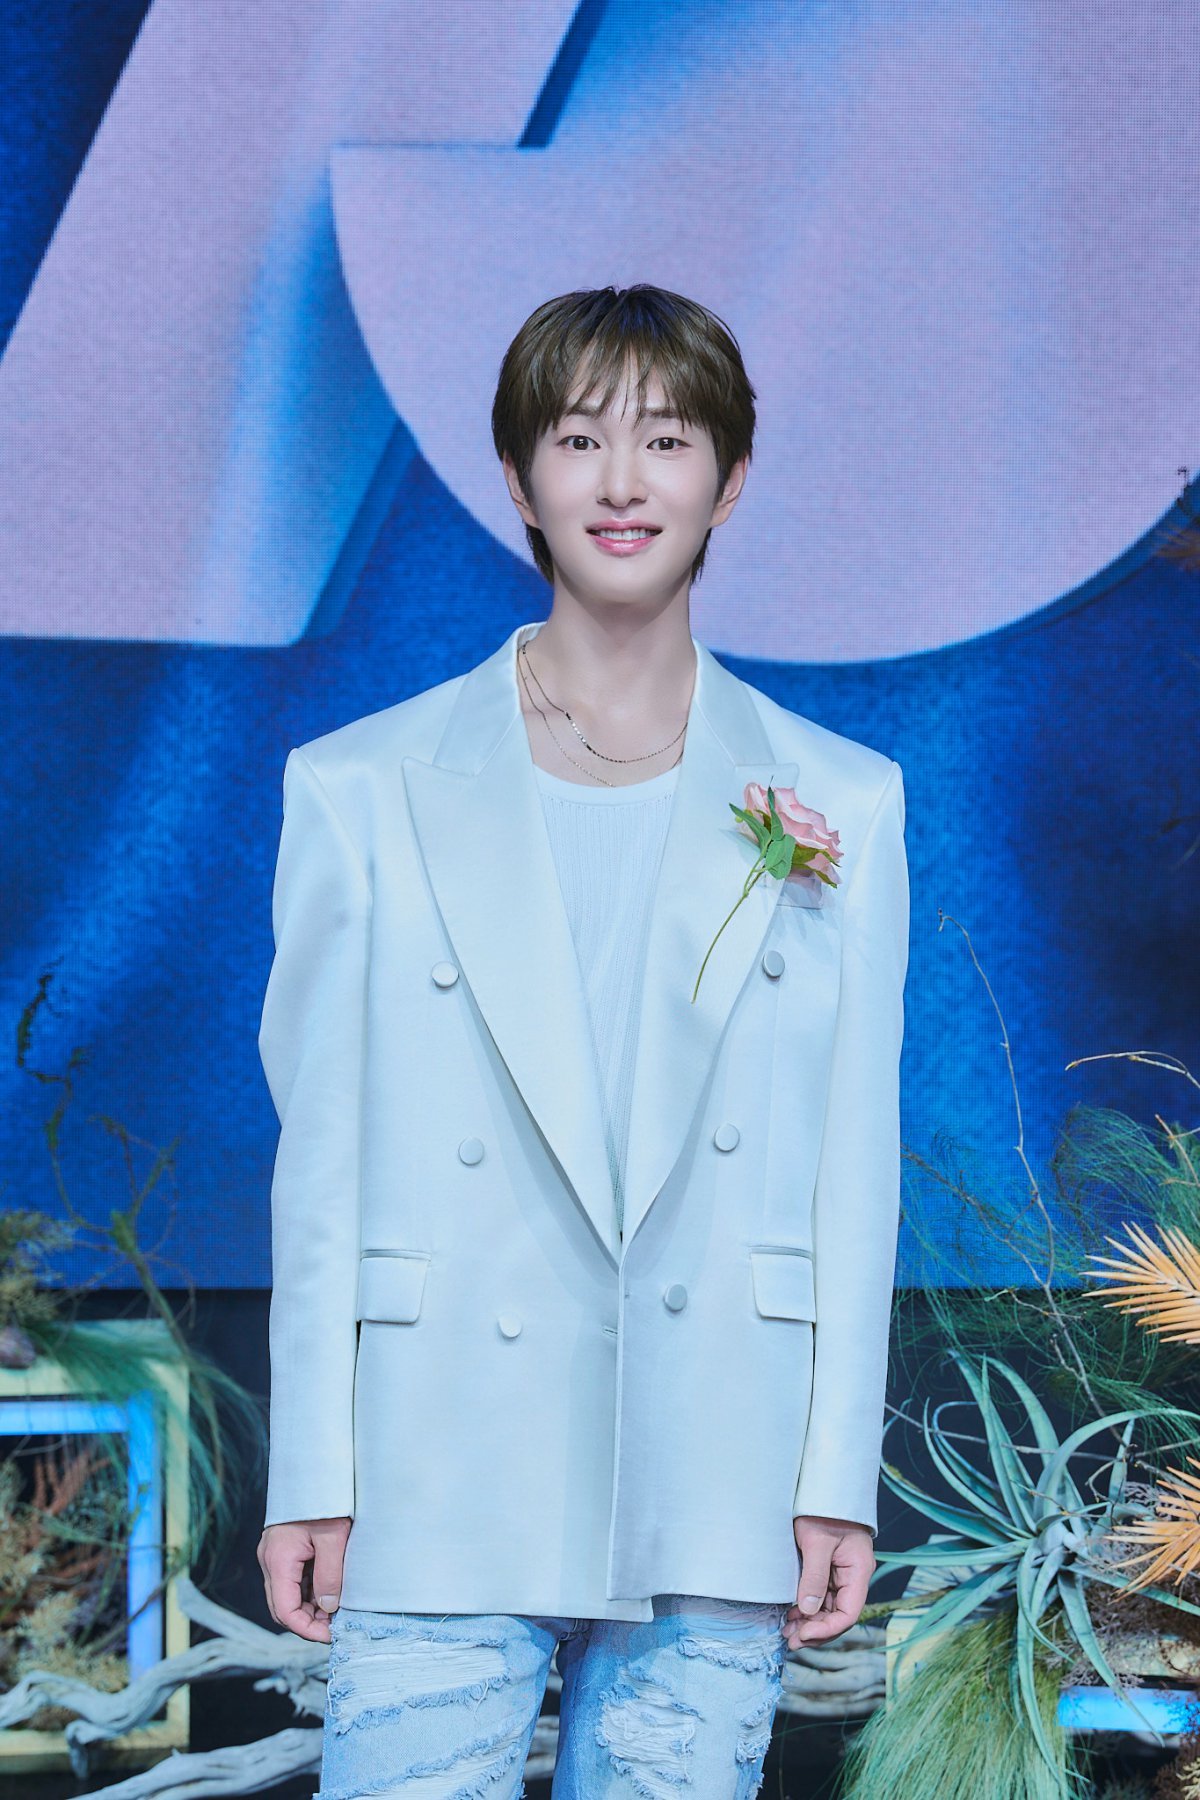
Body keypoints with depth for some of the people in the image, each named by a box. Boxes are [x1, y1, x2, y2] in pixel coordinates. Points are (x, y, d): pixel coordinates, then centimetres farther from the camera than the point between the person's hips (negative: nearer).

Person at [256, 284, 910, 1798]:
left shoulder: (838, 805, 7)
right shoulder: (367, 792, 5)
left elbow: (855, 1165, 7)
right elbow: (321, 1154, 4)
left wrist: (838, 1481, 1)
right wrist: (309, 1480, -1)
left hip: (715, 1499, 1)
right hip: (447, 1502, -1)